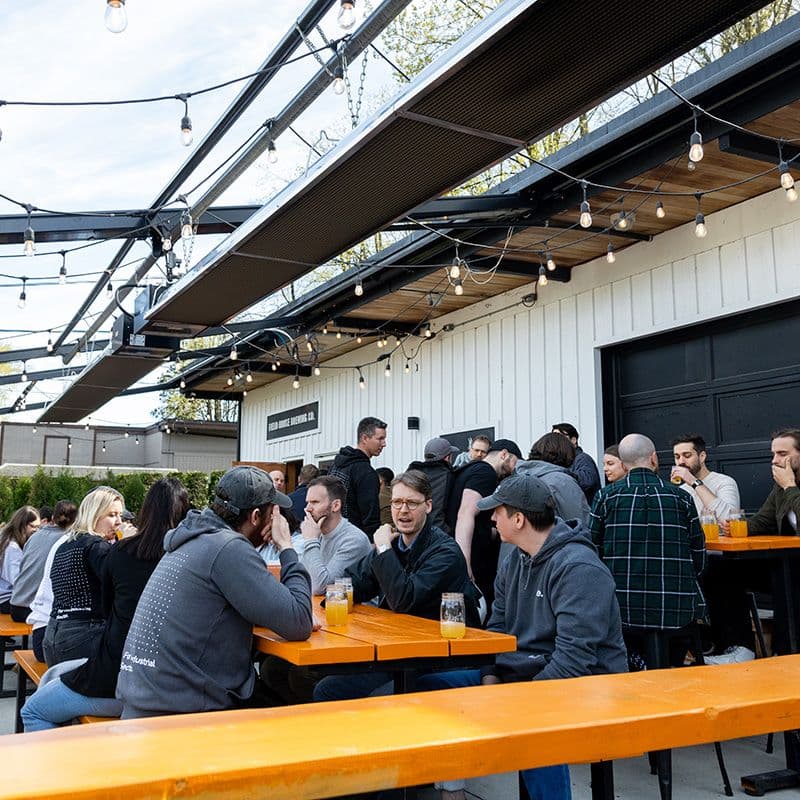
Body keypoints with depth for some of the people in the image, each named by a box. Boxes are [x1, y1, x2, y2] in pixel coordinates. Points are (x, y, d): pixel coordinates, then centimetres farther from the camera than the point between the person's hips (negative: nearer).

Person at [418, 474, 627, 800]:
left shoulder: (579, 568, -19)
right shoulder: (515, 561, 9)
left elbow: (574, 658, -25)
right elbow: (498, 629, 12)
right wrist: (490, 678, -4)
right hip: (515, 674, 9)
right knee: (428, 687, 0)